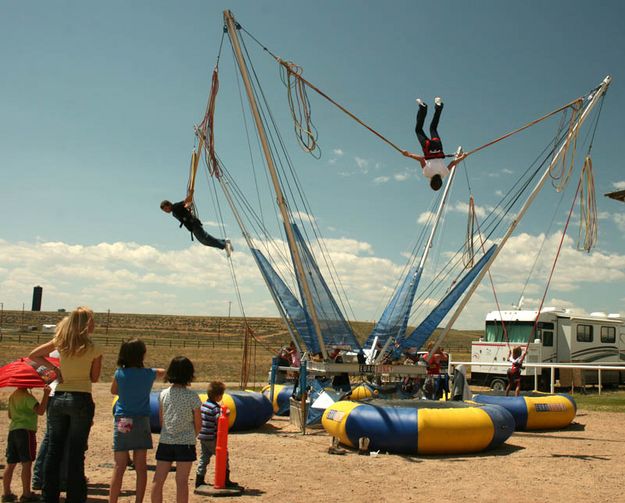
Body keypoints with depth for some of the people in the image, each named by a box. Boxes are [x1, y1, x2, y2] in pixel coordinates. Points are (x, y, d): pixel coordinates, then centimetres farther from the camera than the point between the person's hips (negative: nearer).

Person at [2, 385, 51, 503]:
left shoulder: (12, 396, 14)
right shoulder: (27, 396, -12)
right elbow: (40, 411, -25)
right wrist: (46, 394, -27)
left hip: (12, 430, 9)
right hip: (25, 430, -8)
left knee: (11, 463, 11)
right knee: (27, 463, -6)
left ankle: (6, 493, 15)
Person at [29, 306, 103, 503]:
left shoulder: (60, 342, 2)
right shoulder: (94, 349, -8)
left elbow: (33, 355, 10)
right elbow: (94, 378, 1)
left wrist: (54, 368, 9)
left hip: (58, 398, 4)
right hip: (81, 400, -4)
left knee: (54, 449, 12)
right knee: (76, 453, 3)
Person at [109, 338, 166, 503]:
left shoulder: (119, 374, -5)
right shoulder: (149, 374, -4)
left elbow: (113, 391, 14)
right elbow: (162, 372, 19)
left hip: (121, 422, 0)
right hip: (141, 422, 0)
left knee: (120, 466, 4)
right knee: (141, 467, 6)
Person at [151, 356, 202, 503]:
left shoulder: (163, 394, 1)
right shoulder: (192, 397, -7)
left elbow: (161, 419, 8)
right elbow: (198, 424, 0)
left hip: (165, 441, 3)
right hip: (185, 442, -3)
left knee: (158, 480, 8)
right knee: (181, 481, 0)